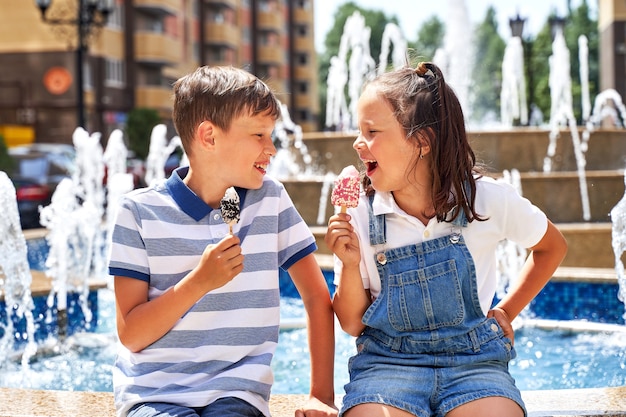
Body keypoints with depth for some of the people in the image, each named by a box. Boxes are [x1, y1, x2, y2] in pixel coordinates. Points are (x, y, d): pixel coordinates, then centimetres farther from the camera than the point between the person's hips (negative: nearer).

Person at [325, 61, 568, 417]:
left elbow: (553, 246, 17)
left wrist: (507, 310, 11)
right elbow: (352, 324, 3)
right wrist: (350, 265, -14)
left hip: (472, 360, 0)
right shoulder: (358, 215, -3)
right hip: (387, 362, 0)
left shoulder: (487, 199, -4)